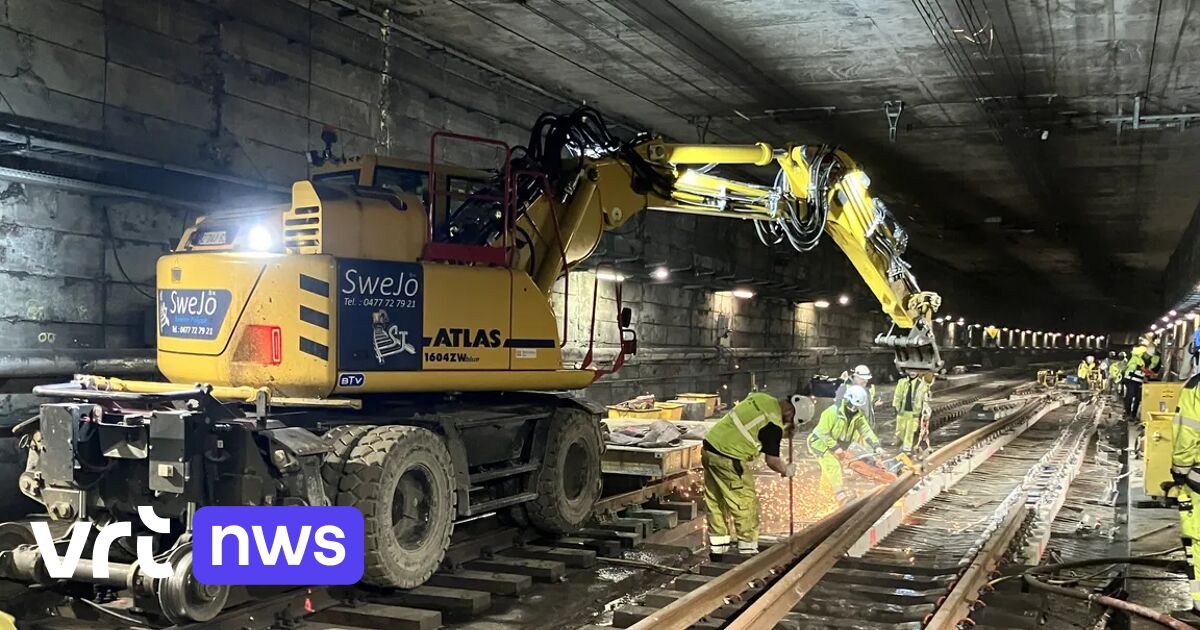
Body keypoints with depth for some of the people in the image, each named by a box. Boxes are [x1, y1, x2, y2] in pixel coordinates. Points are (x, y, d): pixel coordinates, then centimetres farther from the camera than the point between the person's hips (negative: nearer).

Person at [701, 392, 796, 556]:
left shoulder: (761, 398, 9)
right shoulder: (774, 425, -12)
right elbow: (772, 461, -7)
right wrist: (786, 470, 12)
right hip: (728, 459, -9)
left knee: (716, 501, 17)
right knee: (746, 503, 6)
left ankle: (717, 546, 27)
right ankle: (748, 549, 14)